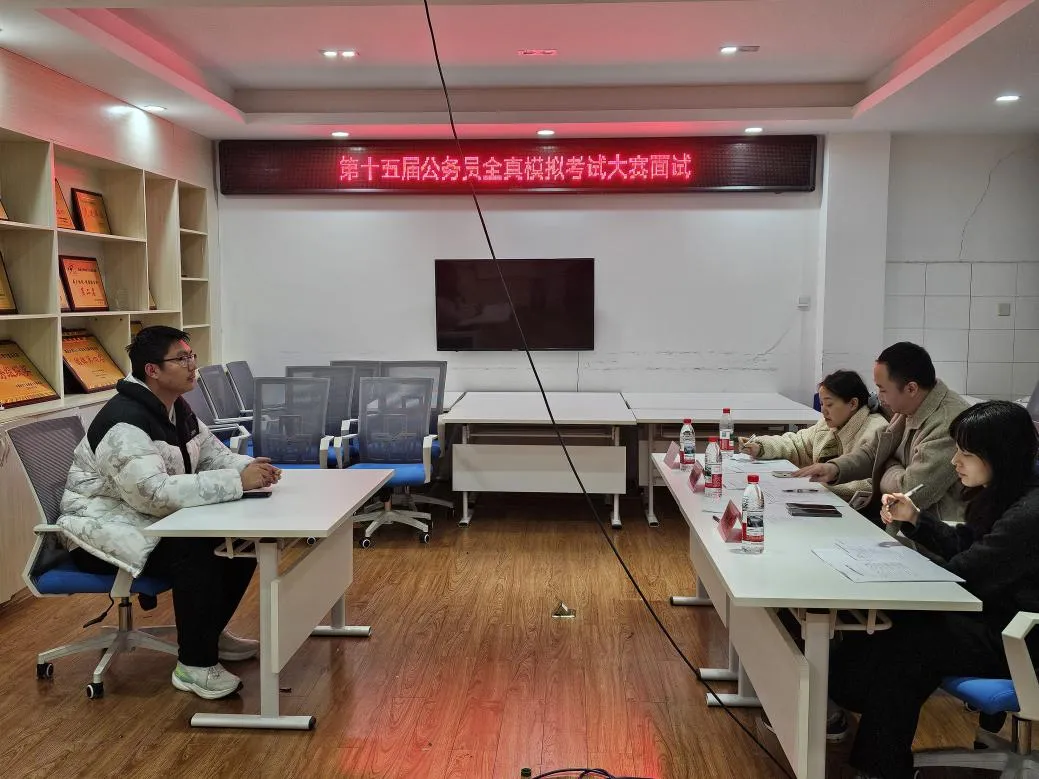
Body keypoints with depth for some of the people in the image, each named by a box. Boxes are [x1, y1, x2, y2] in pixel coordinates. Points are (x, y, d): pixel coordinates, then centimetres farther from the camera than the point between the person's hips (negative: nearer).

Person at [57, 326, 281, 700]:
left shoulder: (177, 409, 3)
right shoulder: (125, 423, -27)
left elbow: (213, 454, 7)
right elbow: (156, 492, -38)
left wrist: (249, 466, -16)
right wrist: (237, 481, -39)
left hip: (152, 520, 10)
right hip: (103, 530, -10)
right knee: (196, 554, -32)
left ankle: (210, 633, 18)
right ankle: (195, 664, -16)